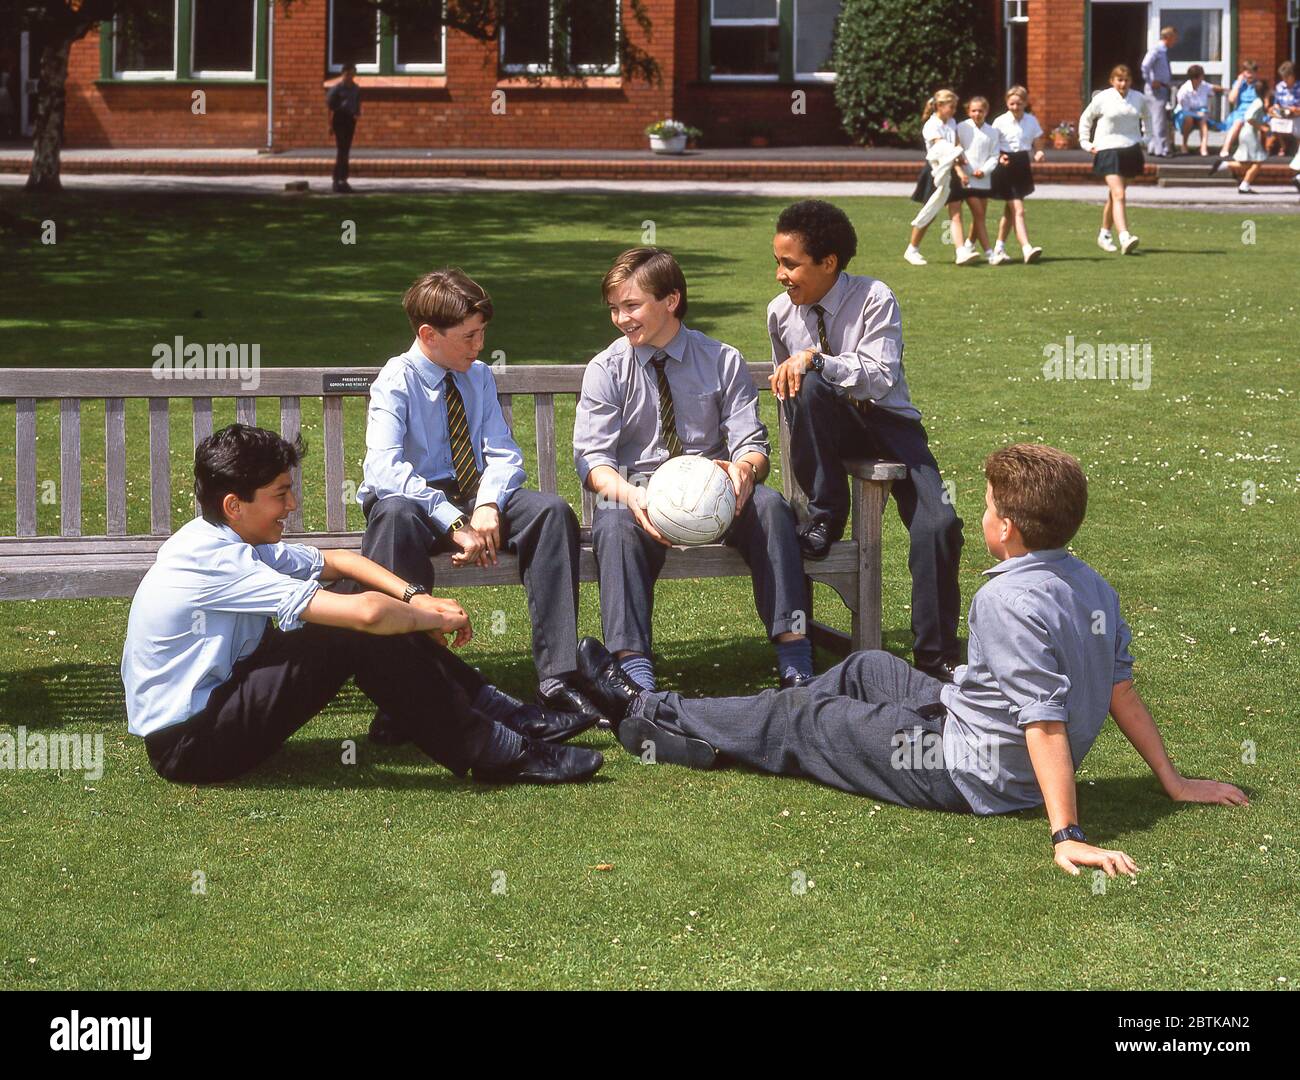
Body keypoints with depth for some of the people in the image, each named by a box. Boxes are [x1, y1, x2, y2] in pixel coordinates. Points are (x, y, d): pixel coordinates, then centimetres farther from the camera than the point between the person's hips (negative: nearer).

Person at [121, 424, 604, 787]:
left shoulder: (229, 540, 5)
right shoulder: (215, 563, -24)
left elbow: (336, 560, 18)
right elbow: (367, 614, -30)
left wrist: (416, 597, 3)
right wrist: (437, 620, -12)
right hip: (186, 744, -10)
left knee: (357, 598, 5)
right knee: (362, 632, -22)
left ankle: (502, 712, 6)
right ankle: (494, 755, -13)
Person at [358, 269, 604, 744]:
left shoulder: (480, 377, 9)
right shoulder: (396, 381, -10)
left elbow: (503, 454, 4)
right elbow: (385, 469, -24)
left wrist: (487, 505, -19)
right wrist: (455, 523, -32)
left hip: (473, 501, 5)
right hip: (415, 503, -5)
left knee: (552, 510, -21)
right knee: (395, 514, -41)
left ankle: (555, 678, -26)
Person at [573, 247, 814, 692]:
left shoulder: (723, 362, 5)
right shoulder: (606, 369, 3)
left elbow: (753, 446, 0)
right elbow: (591, 458, -6)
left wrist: (744, 469, -27)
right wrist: (628, 494, -29)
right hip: (636, 492, -1)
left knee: (770, 506, -31)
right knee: (614, 524, -36)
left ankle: (794, 659, -32)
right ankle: (634, 667, -43)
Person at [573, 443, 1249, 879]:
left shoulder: (1011, 600, -29)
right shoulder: (1093, 587, -2)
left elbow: (1046, 720, -32)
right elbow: (1121, 690, 1)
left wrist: (1066, 835, -33)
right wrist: (1172, 781, 8)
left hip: (967, 772, -9)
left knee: (795, 726, 6)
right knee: (867, 669, 25)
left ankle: (642, 718, 24)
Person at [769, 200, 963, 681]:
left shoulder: (874, 298, -12)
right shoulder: (780, 312, 1)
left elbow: (881, 379, -23)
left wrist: (816, 359, -31)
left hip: (888, 423, -2)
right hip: (830, 429, 2)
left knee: (939, 525, -25)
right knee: (806, 386, -34)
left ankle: (936, 656, -9)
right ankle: (825, 516, -17)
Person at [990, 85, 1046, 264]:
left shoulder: (1031, 121, 5)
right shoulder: (1000, 122, -5)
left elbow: (1037, 144, 10)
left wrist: (1039, 153, -13)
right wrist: (999, 157, -23)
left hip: (1022, 167, 4)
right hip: (1005, 168, -4)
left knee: (1010, 210, 13)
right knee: (1018, 210, -12)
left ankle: (999, 247, 26)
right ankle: (1027, 249, -19)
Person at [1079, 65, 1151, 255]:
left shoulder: (1138, 99, 5)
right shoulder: (1103, 98, -4)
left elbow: (1146, 116, 25)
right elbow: (1086, 118, 10)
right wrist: (1085, 142, 5)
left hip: (1131, 150, 4)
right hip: (1108, 150, -4)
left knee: (1114, 196, 13)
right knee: (1118, 195, -17)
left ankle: (1104, 235, 28)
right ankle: (1125, 238, -26)